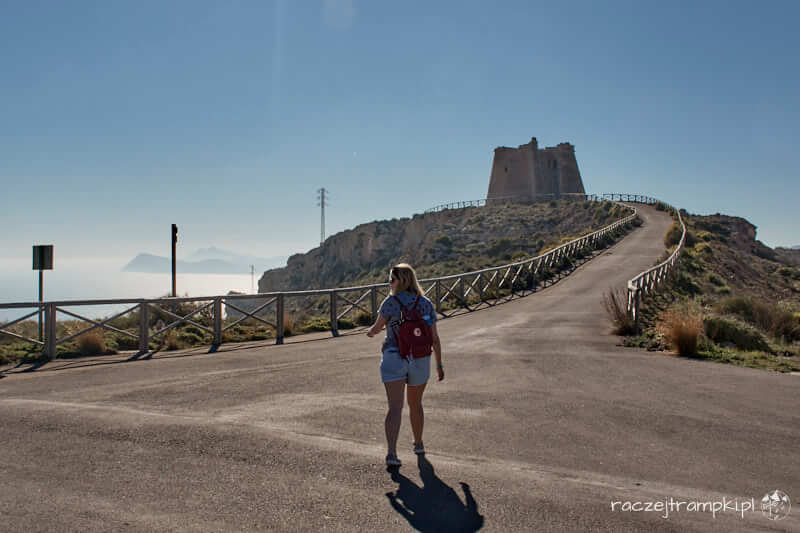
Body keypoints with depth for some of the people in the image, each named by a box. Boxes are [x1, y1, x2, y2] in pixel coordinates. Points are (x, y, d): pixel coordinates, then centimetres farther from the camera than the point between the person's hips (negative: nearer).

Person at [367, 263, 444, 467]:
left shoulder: (391, 301, -8)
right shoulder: (426, 303, 3)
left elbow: (377, 327, 1)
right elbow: (434, 337, 1)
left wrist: (370, 332, 25)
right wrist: (439, 364, 7)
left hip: (393, 359, -4)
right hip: (420, 361, 4)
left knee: (395, 408, -6)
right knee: (415, 404, 22)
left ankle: (391, 452, -18)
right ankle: (418, 444, 38)